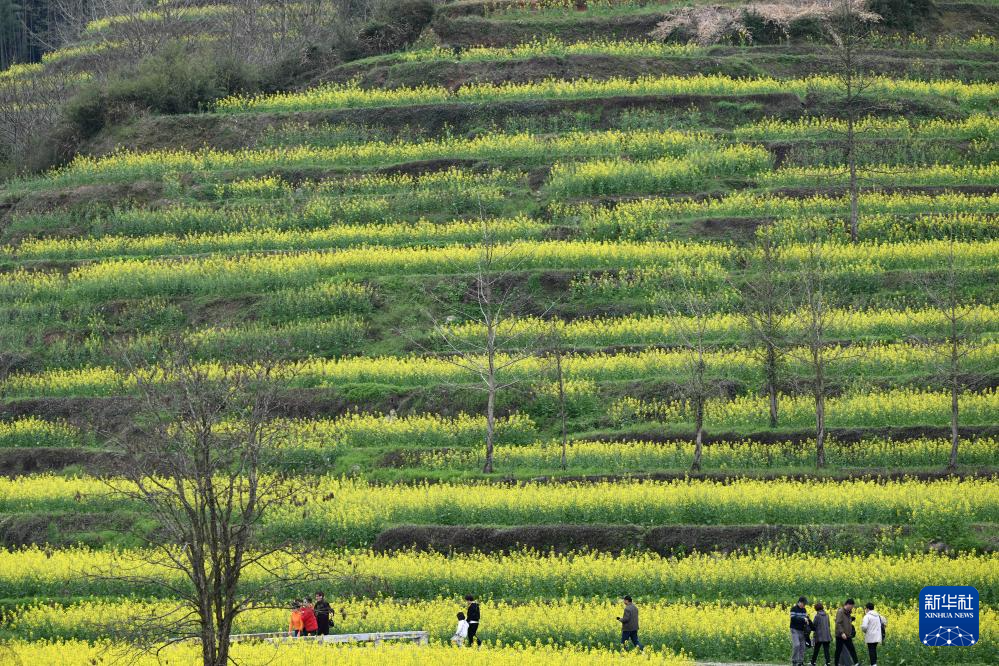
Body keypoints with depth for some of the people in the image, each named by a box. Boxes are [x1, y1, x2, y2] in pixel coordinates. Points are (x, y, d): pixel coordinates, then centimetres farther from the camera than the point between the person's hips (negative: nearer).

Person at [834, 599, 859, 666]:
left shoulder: (848, 612, 13)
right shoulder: (840, 612, -13)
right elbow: (838, 623, -21)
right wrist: (842, 633, -27)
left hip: (847, 635, 8)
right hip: (840, 636, -8)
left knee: (852, 650, 0)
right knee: (839, 650, 2)